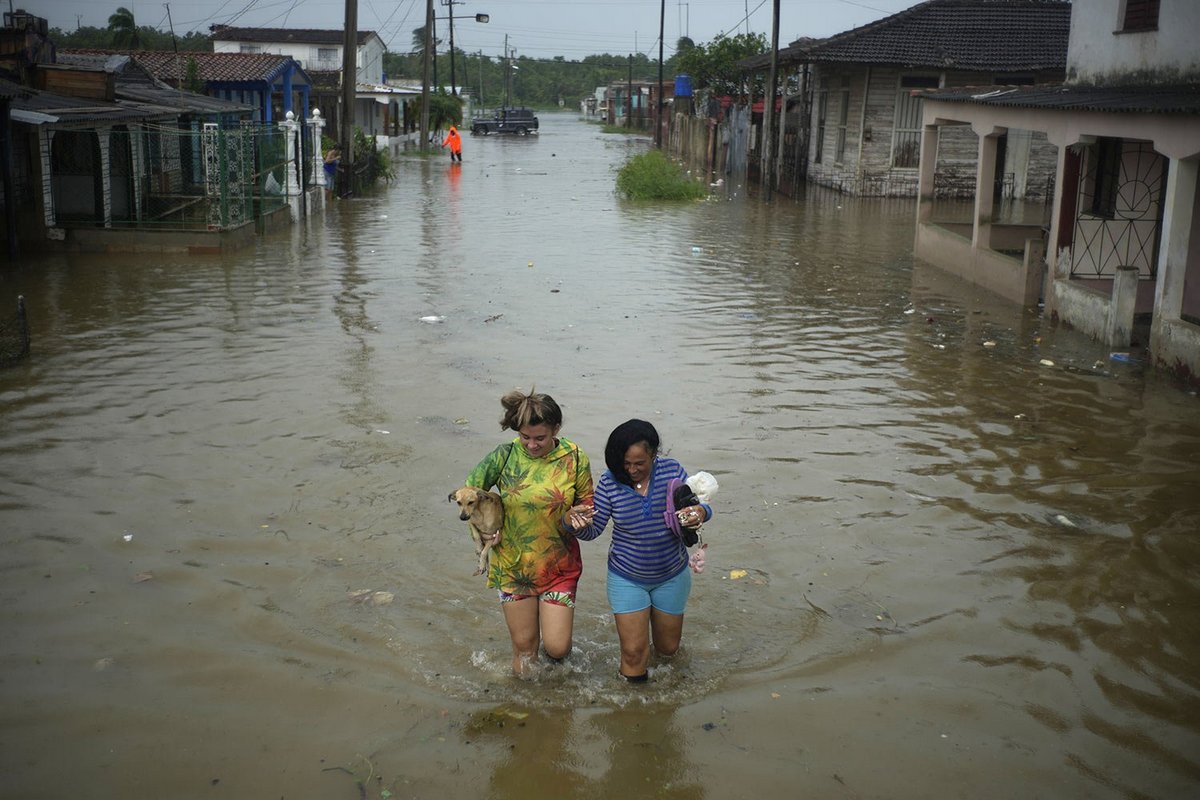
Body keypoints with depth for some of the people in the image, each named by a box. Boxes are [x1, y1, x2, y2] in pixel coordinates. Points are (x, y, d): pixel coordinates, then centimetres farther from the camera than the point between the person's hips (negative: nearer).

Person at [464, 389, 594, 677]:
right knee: (524, 643, 10)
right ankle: (523, 681, 43)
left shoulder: (574, 458, -9)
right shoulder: (505, 456, -10)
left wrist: (578, 515, -19)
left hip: (558, 565, 0)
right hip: (512, 565, 1)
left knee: (556, 647, -3)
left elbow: (587, 502, 3)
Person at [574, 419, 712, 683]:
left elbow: (698, 505, -6)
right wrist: (575, 522, -34)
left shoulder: (672, 471, -13)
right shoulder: (610, 482, -16)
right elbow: (593, 530, -11)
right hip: (626, 579, -2)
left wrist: (700, 512, -30)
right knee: (634, 652, -1)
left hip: (671, 575, 2)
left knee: (668, 648, 18)